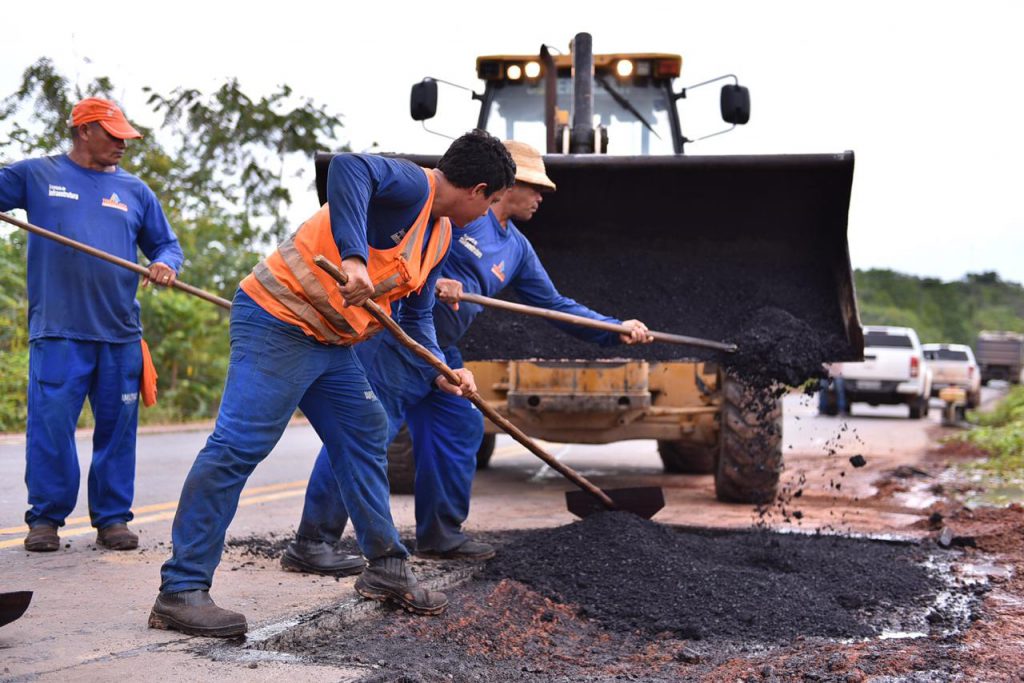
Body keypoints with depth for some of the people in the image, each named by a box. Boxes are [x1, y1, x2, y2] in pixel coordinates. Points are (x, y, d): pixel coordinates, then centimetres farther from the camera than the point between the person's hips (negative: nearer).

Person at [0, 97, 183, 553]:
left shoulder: (134, 190, 15)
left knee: (118, 426, 4)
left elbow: (166, 244, 19)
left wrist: (165, 265, -3)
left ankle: (112, 517, 14)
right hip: (57, 331, -3)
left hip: (120, 332, 3)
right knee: (50, 422, -6)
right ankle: (45, 517, 6)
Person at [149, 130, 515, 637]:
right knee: (238, 445, -14)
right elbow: (348, 167, -38)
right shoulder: (410, 185, -16)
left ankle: (386, 570, 26)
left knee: (365, 437, 14)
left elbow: (417, 315, 23)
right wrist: (353, 257, -44)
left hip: (330, 340, 11)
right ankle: (181, 591, -13)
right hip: (277, 320, -10)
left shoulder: (441, 236, 15)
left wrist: (438, 374, 8)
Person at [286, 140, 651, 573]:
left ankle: (440, 536, 26)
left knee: (461, 430, 11)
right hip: (394, 337, -10)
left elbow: (556, 306, 20)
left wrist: (616, 331, 14)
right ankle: (311, 544, -9)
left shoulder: (517, 250, 17)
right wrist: (428, 279, -26)